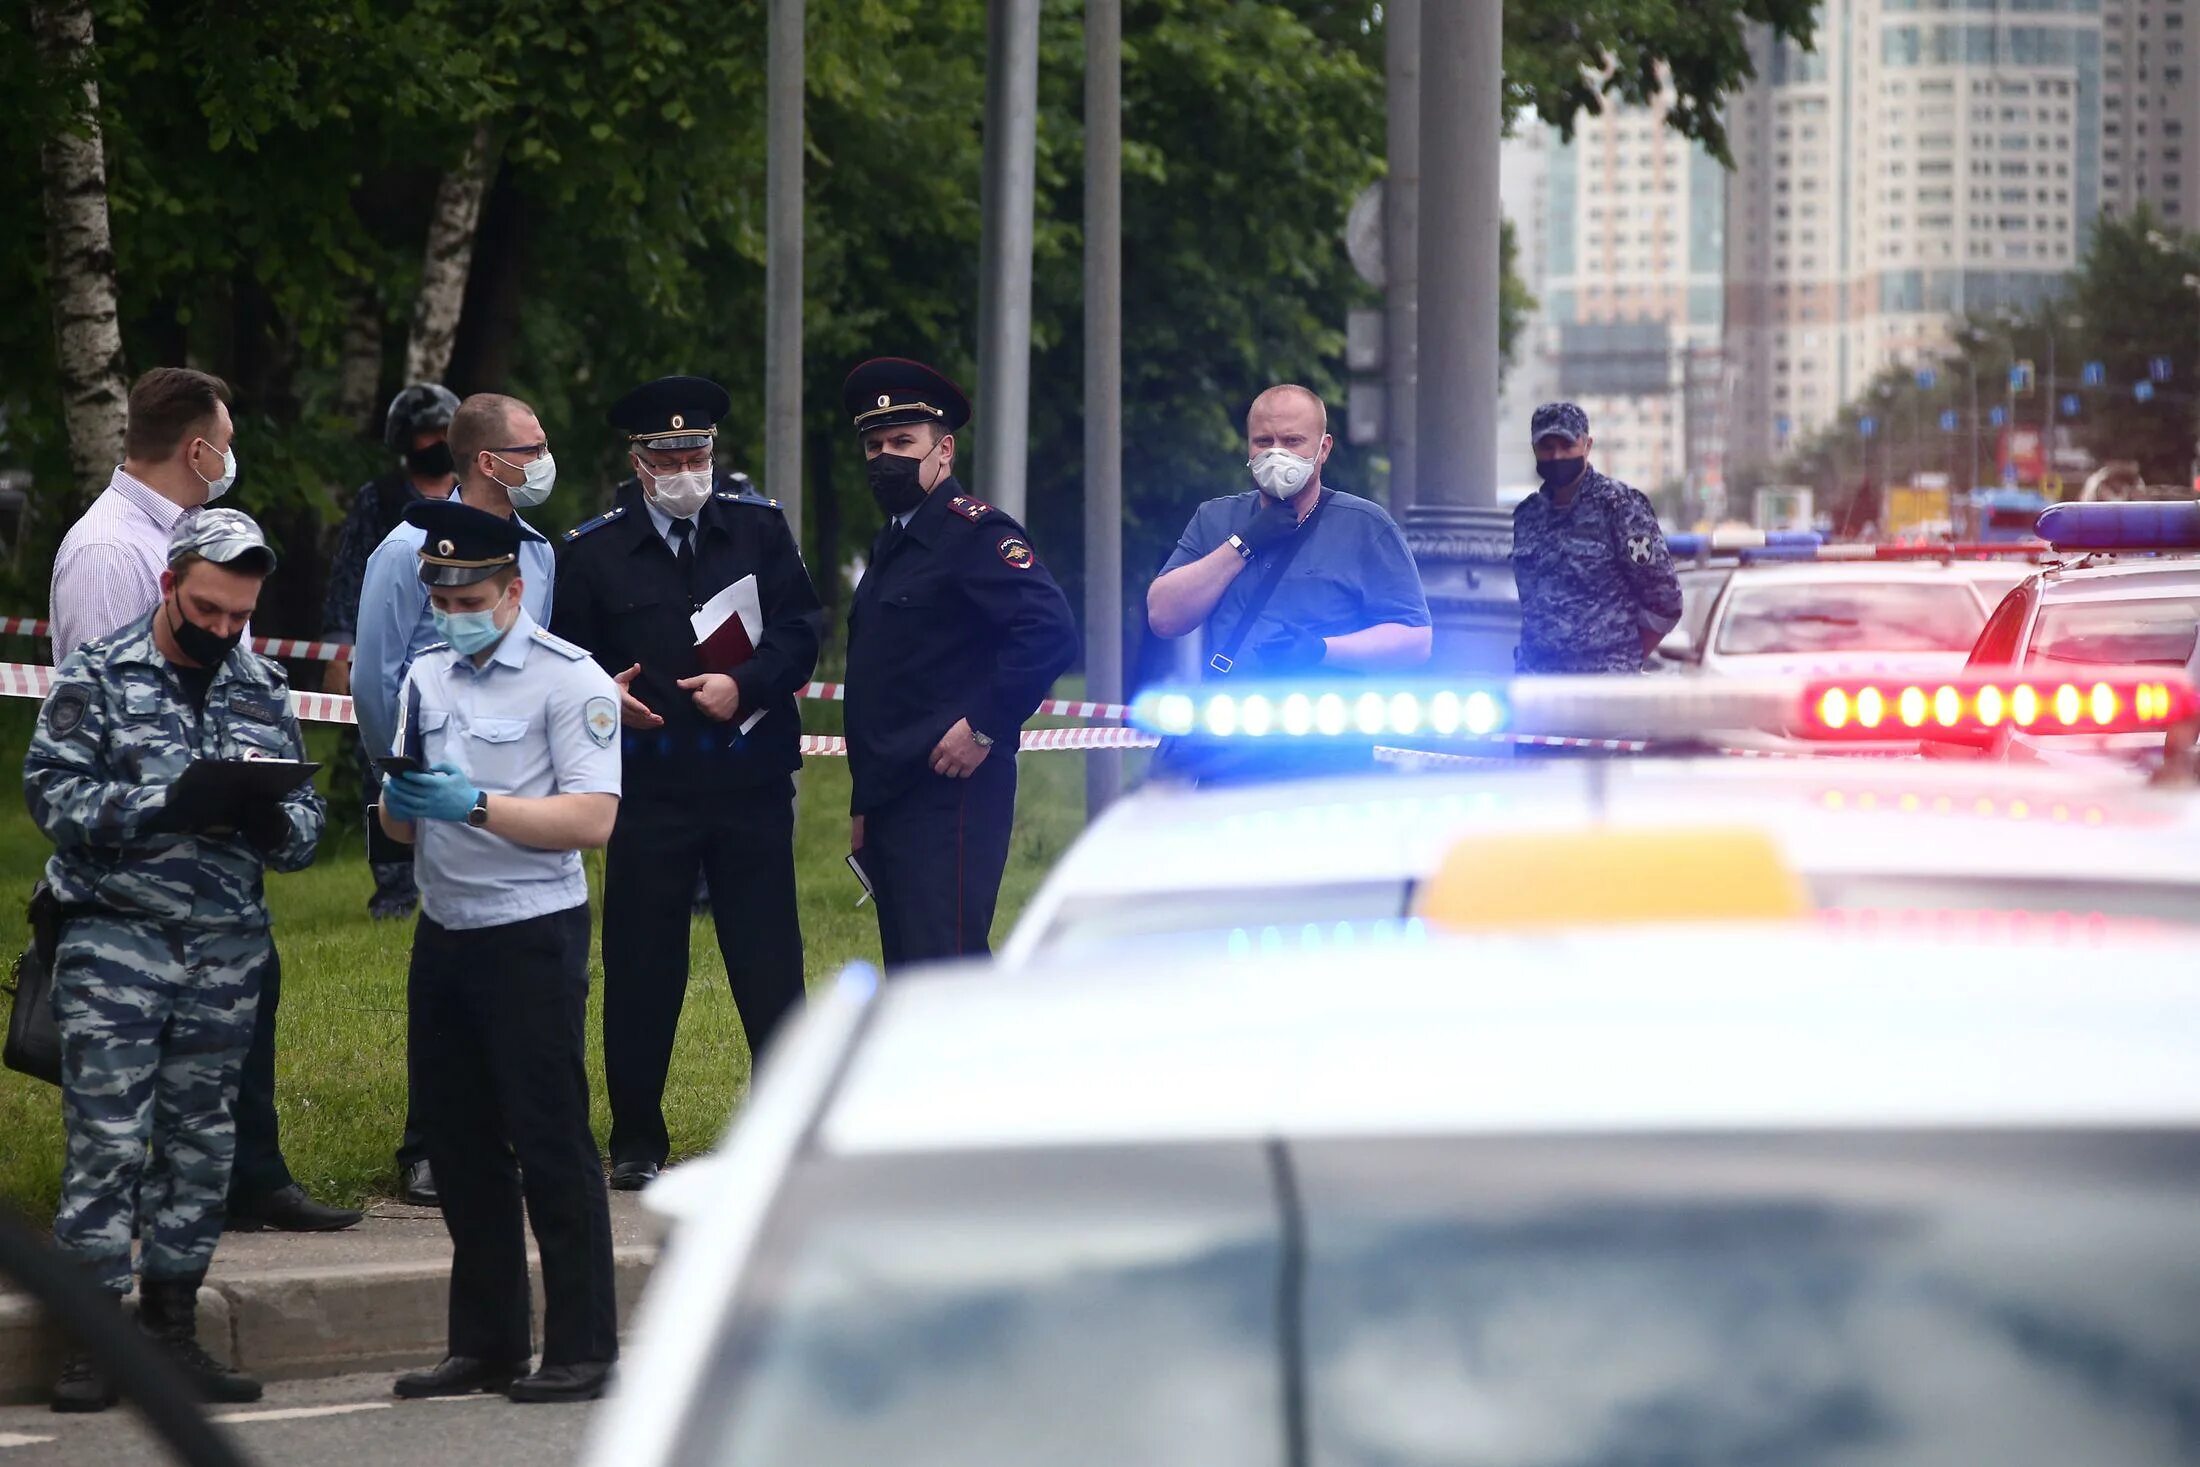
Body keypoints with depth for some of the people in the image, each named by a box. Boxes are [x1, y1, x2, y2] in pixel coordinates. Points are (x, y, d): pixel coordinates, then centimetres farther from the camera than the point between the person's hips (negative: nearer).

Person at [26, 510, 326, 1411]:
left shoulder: (263, 691, 13)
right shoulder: (98, 677, 0)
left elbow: (307, 823, 13)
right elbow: (54, 794, -9)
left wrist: (272, 821, -11)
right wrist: (163, 806, -22)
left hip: (228, 947, 5)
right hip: (115, 938, -5)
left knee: (200, 1141, 8)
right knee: (107, 1140, -7)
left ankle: (171, 1330, 16)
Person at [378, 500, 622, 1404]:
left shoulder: (570, 680, -8)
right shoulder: (428, 677, 13)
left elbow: (593, 820, -17)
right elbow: (401, 826, 16)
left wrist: (477, 805, -24)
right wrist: (403, 803, -7)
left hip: (533, 937, -7)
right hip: (443, 937, 7)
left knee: (551, 1143, -6)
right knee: (460, 1148, 10)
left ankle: (582, 1351, -1)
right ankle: (483, 1345, 19)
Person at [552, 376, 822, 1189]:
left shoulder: (758, 528, 8)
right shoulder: (592, 551, 6)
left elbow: (801, 629, 3)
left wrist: (746, 686, -12)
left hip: (751, 782, 0)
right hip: (649, 785, 0)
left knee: (769, 966, 1)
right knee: (640, 969, 2)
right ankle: (636, 1143, 12)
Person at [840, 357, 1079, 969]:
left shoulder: (973, 532, -9)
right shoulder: (891, 545, 21)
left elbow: (1051, 630, -22)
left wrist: (986, 728, -20)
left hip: (947, 797, -10)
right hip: (893, 803, 10)